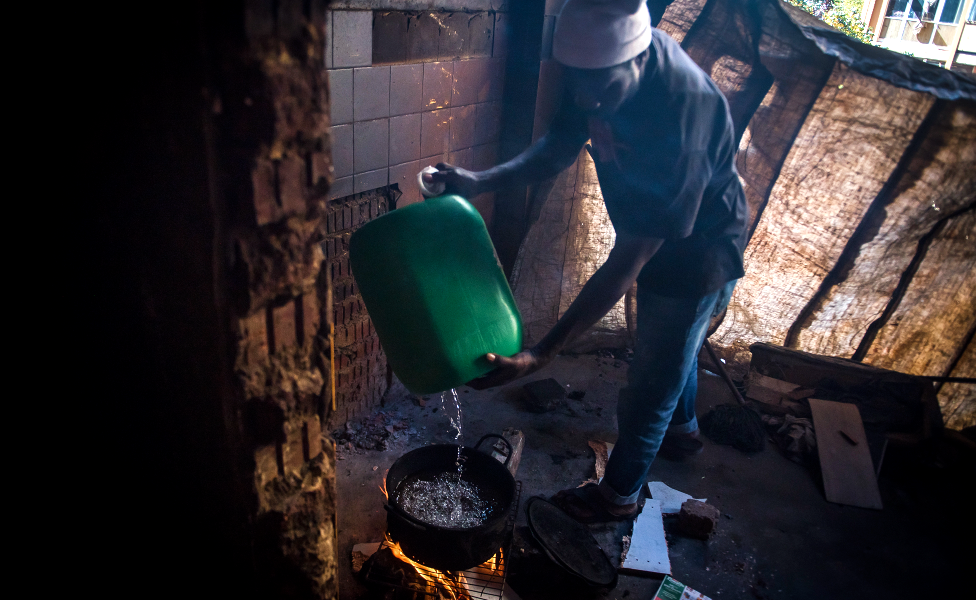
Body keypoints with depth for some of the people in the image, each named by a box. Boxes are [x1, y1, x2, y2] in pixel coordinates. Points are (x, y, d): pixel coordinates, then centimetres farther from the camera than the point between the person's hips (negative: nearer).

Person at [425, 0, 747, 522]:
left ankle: (618, 495, 32)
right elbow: (558, 147, -8)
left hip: (697, 253, -8)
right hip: (658, 237, 8)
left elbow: (626, 265, -40)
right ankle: (682, 428, 58)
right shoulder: (602, 65, -19)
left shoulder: (678, 120, -42)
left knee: (649, 383, 8)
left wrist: (540, 355, -42)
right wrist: (482, 181, -27)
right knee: (672, 346, 29)